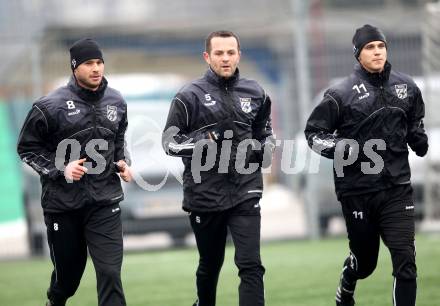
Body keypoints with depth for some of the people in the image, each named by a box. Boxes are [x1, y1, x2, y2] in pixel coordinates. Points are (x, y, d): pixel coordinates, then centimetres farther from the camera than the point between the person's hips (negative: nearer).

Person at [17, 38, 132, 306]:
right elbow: (27, 148, -3)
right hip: (63, 201, -2)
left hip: (105, 201, 2)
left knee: (110, 271, -10)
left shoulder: (116, 102, 4)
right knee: (69, 268, 14)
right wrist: (60, 168, -15)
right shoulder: (51, 106, -10)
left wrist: (123, 162, 2)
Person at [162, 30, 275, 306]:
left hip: (245, 193, 1)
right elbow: (170, 141, -5)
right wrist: (204, 140, -20)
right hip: (205, 195, -1)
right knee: (210, 265, 16)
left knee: (251, 265, -11)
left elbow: (265, 132, 24)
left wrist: (266, 149, 4)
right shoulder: (191, 96, -5)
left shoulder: (255, 93, 6)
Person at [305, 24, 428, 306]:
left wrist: (419, 138, 4)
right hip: (358, 190, -2)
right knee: (365, 257, 13)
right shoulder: (343, 93, -8)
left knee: (405, 258, -10)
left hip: (397, 187, 2)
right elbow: (313, 131, -1)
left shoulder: (406, 87, 4)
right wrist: (337, 148, -19)